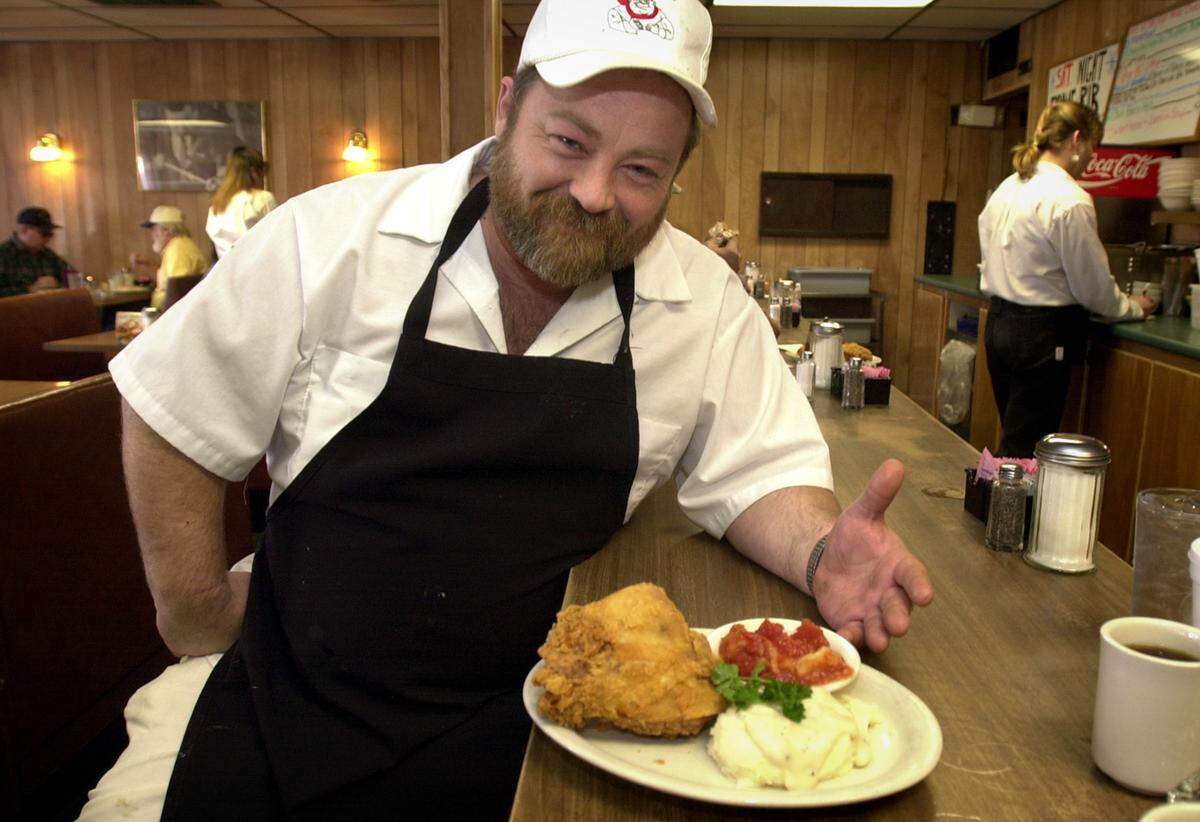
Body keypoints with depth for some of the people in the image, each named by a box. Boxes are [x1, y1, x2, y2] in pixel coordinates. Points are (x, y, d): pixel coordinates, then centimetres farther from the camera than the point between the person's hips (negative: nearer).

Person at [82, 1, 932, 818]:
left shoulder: (707, 301, -7)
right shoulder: (331, 239, -11)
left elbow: (757, 470, 1)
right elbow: (171, 414, -1)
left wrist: (820, 556, -20)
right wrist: (197, 610, 1)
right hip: (287, 690, -1)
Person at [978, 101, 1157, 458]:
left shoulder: (1007, 188, 8)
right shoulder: (1070, 200, -16)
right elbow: (1092, 285, -9)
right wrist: (1132, 307, 10)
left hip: (999, 322, 8)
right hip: (1042, 333, -8)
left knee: (1013, 439, 18)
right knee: (1026, 450, 1)